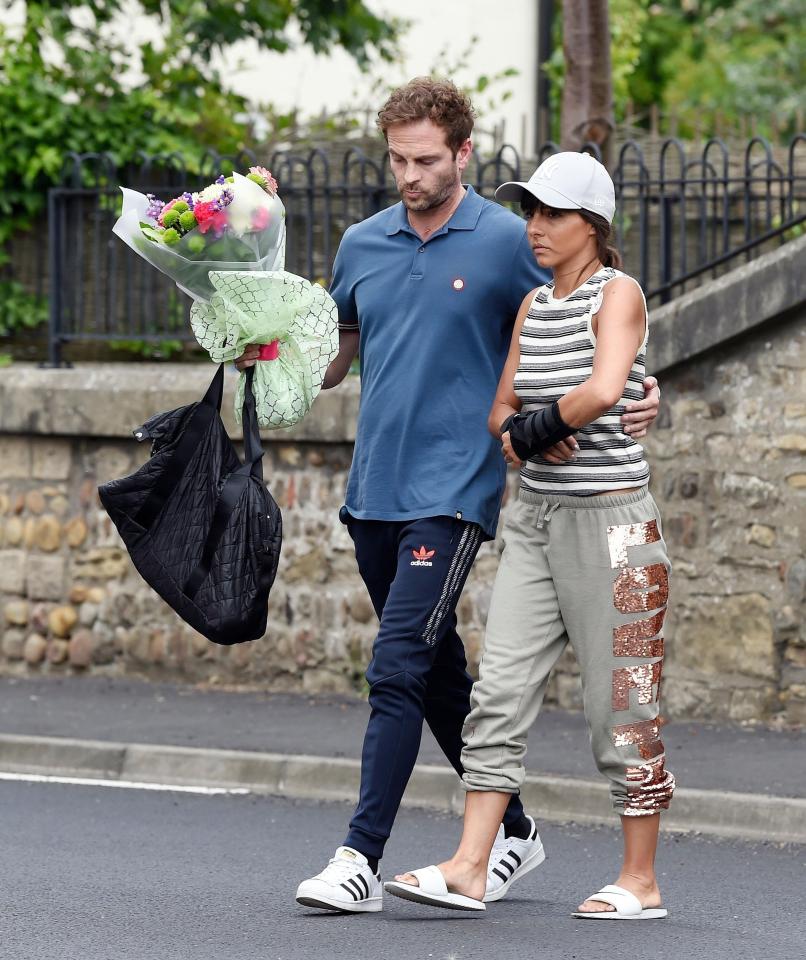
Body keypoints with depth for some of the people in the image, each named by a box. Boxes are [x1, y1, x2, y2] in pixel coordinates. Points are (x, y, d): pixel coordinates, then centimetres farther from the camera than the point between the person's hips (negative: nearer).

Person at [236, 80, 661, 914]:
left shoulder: (507, 243, -4)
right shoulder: (362, 245, 11)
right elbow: (332, 360, 20)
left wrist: (639, 395, -15)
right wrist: (262, 353, 2)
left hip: (452, 492, -6)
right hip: (374, 492, 6)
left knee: (398, 669, -15)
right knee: (437, 673, 14)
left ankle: (361, 858, -16)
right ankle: (512, 831, 28)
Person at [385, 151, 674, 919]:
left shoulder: (618, 294, -9)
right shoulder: (533, 306, 13)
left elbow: (603, 392, -25)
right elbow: (501, 410, 17)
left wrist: (537, 425, -9)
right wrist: (521, 434, -6)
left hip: (609, 522, -7)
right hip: (536, 519, 7)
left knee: (621, 708, 0)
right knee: (500, 692, -1)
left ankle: (641, 882, 8)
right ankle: (468, 870, -4)